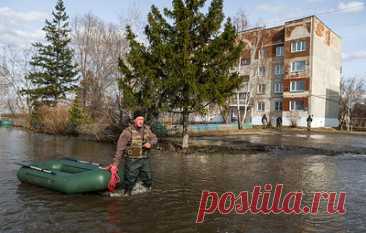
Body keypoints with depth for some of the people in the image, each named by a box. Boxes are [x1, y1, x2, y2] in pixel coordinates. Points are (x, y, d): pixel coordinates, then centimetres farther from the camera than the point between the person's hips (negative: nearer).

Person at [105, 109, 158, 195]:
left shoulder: (146, 129, 2)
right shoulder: (128, 131, -14)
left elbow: (154, 139, 11)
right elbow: (120, 148, -14)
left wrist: (150, 144, -13)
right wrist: (115, 164, -17)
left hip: (145, 160, 5)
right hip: (132, 160, -5)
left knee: (148, 182, 15)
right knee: (130, 181, 2)